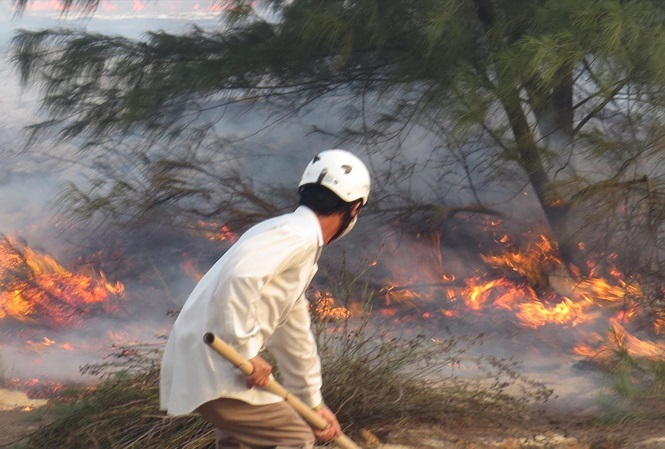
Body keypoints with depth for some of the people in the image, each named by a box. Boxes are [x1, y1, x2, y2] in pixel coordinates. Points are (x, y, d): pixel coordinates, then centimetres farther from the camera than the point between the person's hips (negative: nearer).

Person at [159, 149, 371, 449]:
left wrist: (314, 404, 38)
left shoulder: (299, 241, 21)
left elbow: (295, 335, 30)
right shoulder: (300, 235, -12)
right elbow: (241, 276, -29)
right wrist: (247, 352, -22)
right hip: (210, 366, -10)